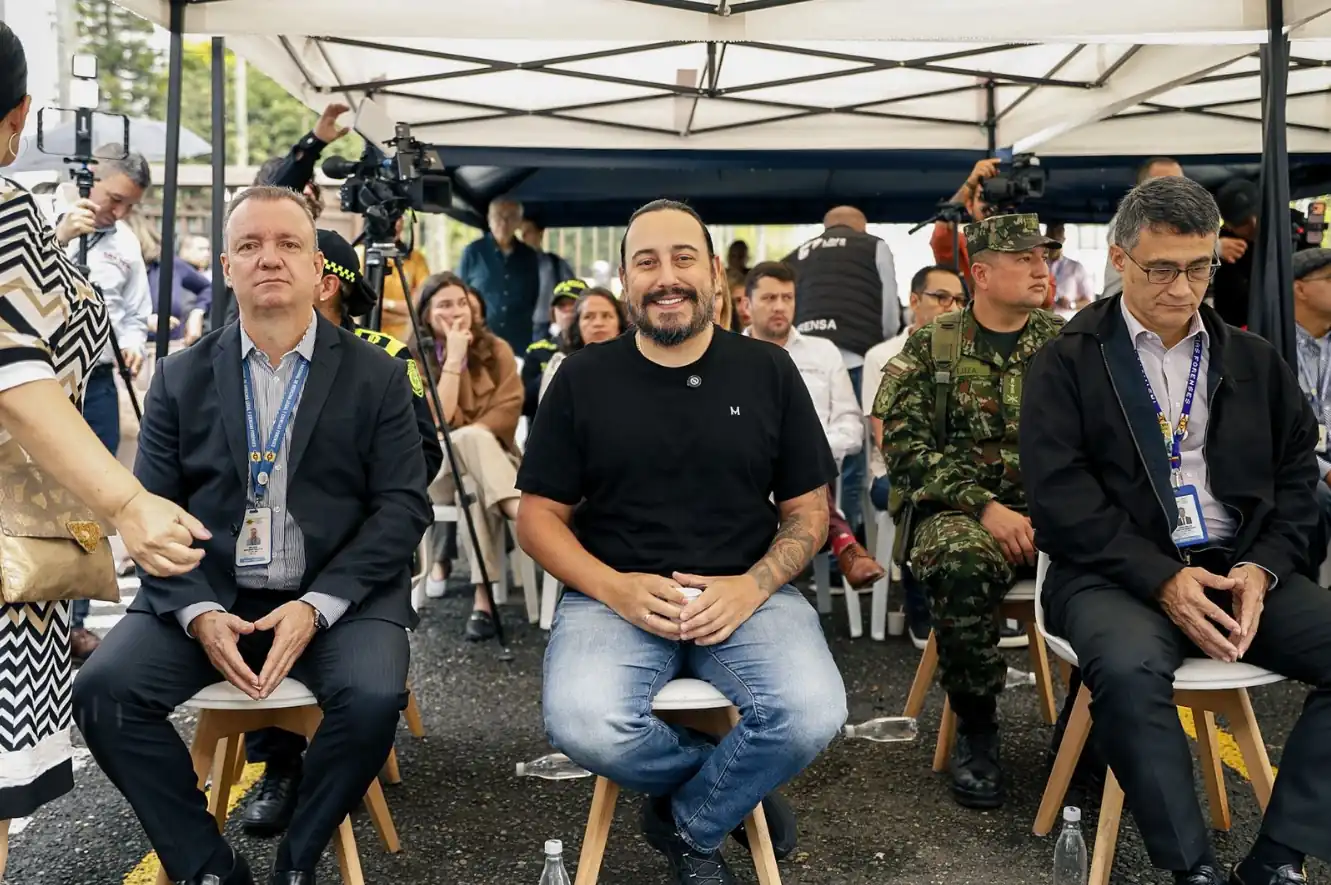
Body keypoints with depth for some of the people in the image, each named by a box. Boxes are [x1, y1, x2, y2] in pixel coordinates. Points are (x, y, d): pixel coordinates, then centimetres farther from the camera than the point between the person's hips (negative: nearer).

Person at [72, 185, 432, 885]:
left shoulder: (377, 376, 3)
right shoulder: (181, 378, 8)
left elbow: (402, 507, -3)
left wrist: (316, 606, -16)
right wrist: (198, 612, -15)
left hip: (339, 594, -2)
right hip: (206, 594, 2)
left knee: (372, 697, -30)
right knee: (103, 689, -21)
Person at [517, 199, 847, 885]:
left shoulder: (769, 372, 6)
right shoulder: (582, 379, 4)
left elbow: (808, 510, 8)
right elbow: (538, 517, 5)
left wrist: (753, 585, -12)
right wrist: (615, 588, -13)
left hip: (746, 593, 1)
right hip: (614, 595, 0)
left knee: (813, 714, -27)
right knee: (582, 727, -30)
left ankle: (690, 824, 4)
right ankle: (738, 781, 3)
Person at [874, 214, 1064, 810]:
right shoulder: (930, 348, 5)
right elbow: (903, 446, -4)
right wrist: (983, 507, -15)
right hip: (961, 511, -2)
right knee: (962, 564, -36)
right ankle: (975, 731, -12)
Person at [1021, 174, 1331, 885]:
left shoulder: (1254, 361, 16)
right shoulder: (1067, 363, 2)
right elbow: (1060, 497, -7)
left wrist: (1261, 568, -5)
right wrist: (1163, 579, -16)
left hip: (1239, 566, 5)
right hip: (1118, 573, -4)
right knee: (1129, 668, -36)